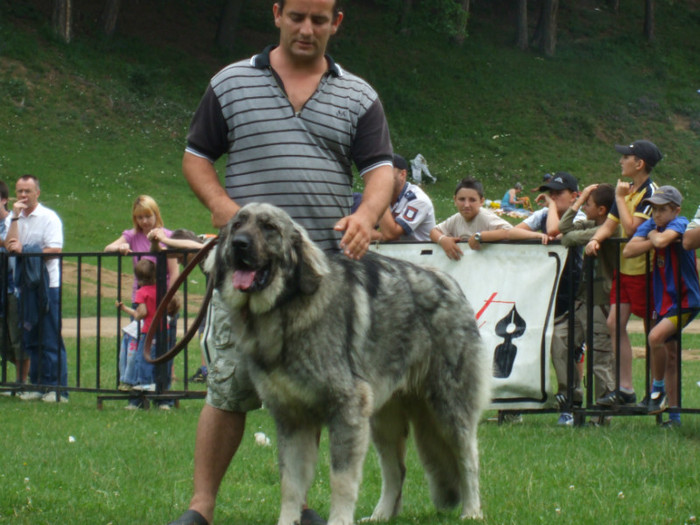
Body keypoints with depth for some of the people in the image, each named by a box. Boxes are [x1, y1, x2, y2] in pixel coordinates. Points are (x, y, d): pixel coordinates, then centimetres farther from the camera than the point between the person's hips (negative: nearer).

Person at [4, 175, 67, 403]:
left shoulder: (49, 218, -4)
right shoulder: (12, 219, 11)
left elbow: (55, 250, -12)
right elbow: (10, 246, -4)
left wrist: (25, 250, -14)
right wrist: (15, 217, -9)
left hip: (47, 284, -6)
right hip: (25, 284, 6)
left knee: (51, 339, -7)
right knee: (30, 338, 7)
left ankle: (58, 388, -6)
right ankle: (37, 385, 13)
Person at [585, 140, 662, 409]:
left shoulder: (650, 192, -15)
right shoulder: (627, 190, 11)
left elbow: (631, 229, -23)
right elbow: (610, 224, 10)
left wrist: (621, 198, -15)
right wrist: (595, 239, -10)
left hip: (644, 269, -8)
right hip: (624, 266, 8)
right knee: (615, 323, 3)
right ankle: (625, 389, 6)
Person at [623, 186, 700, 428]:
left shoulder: (679, 223, -13)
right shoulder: (650, 225, 4)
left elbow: (662, 240, -34)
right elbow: (628, 250, -9)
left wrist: (654, 237, -12)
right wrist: (653, 240, -18)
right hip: (664, 300, 7)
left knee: (656, 337, -27)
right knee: (669, 355, 10)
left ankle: (658, 390, -8)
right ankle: (674, 415, 17)